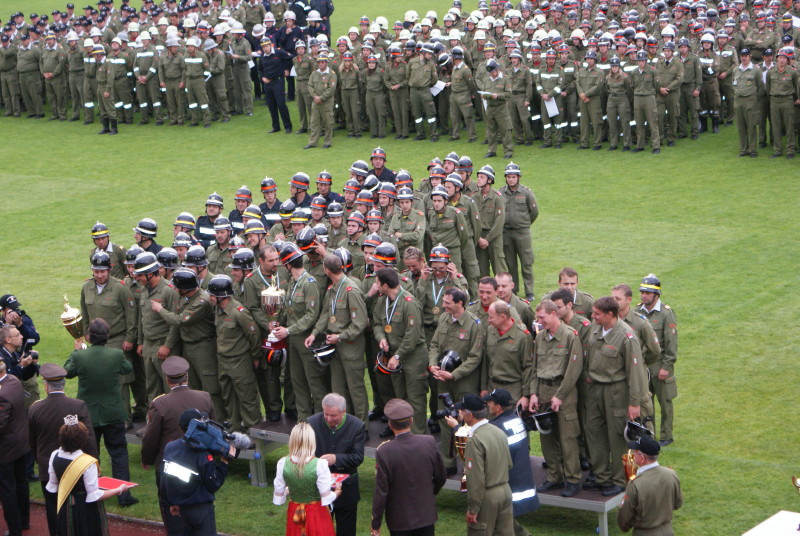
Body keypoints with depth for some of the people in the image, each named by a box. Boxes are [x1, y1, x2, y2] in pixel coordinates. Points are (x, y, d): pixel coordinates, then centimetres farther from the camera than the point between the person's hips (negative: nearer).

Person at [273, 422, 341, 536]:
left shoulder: (282, 464, -12)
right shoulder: (319, 464, -21)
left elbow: (278, 498, -4)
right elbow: (326, 498, -17)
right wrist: (336, 492, 4)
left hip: (294, 513, 3)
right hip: (316, 513, -3)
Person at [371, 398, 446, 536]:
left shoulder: (384, 452, -21)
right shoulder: (429, 443, -11)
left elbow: (381, 492, -15)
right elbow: (441, 477, 2)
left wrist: (375, 524, -4)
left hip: (400, 520, -3)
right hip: (427, 515, 3)